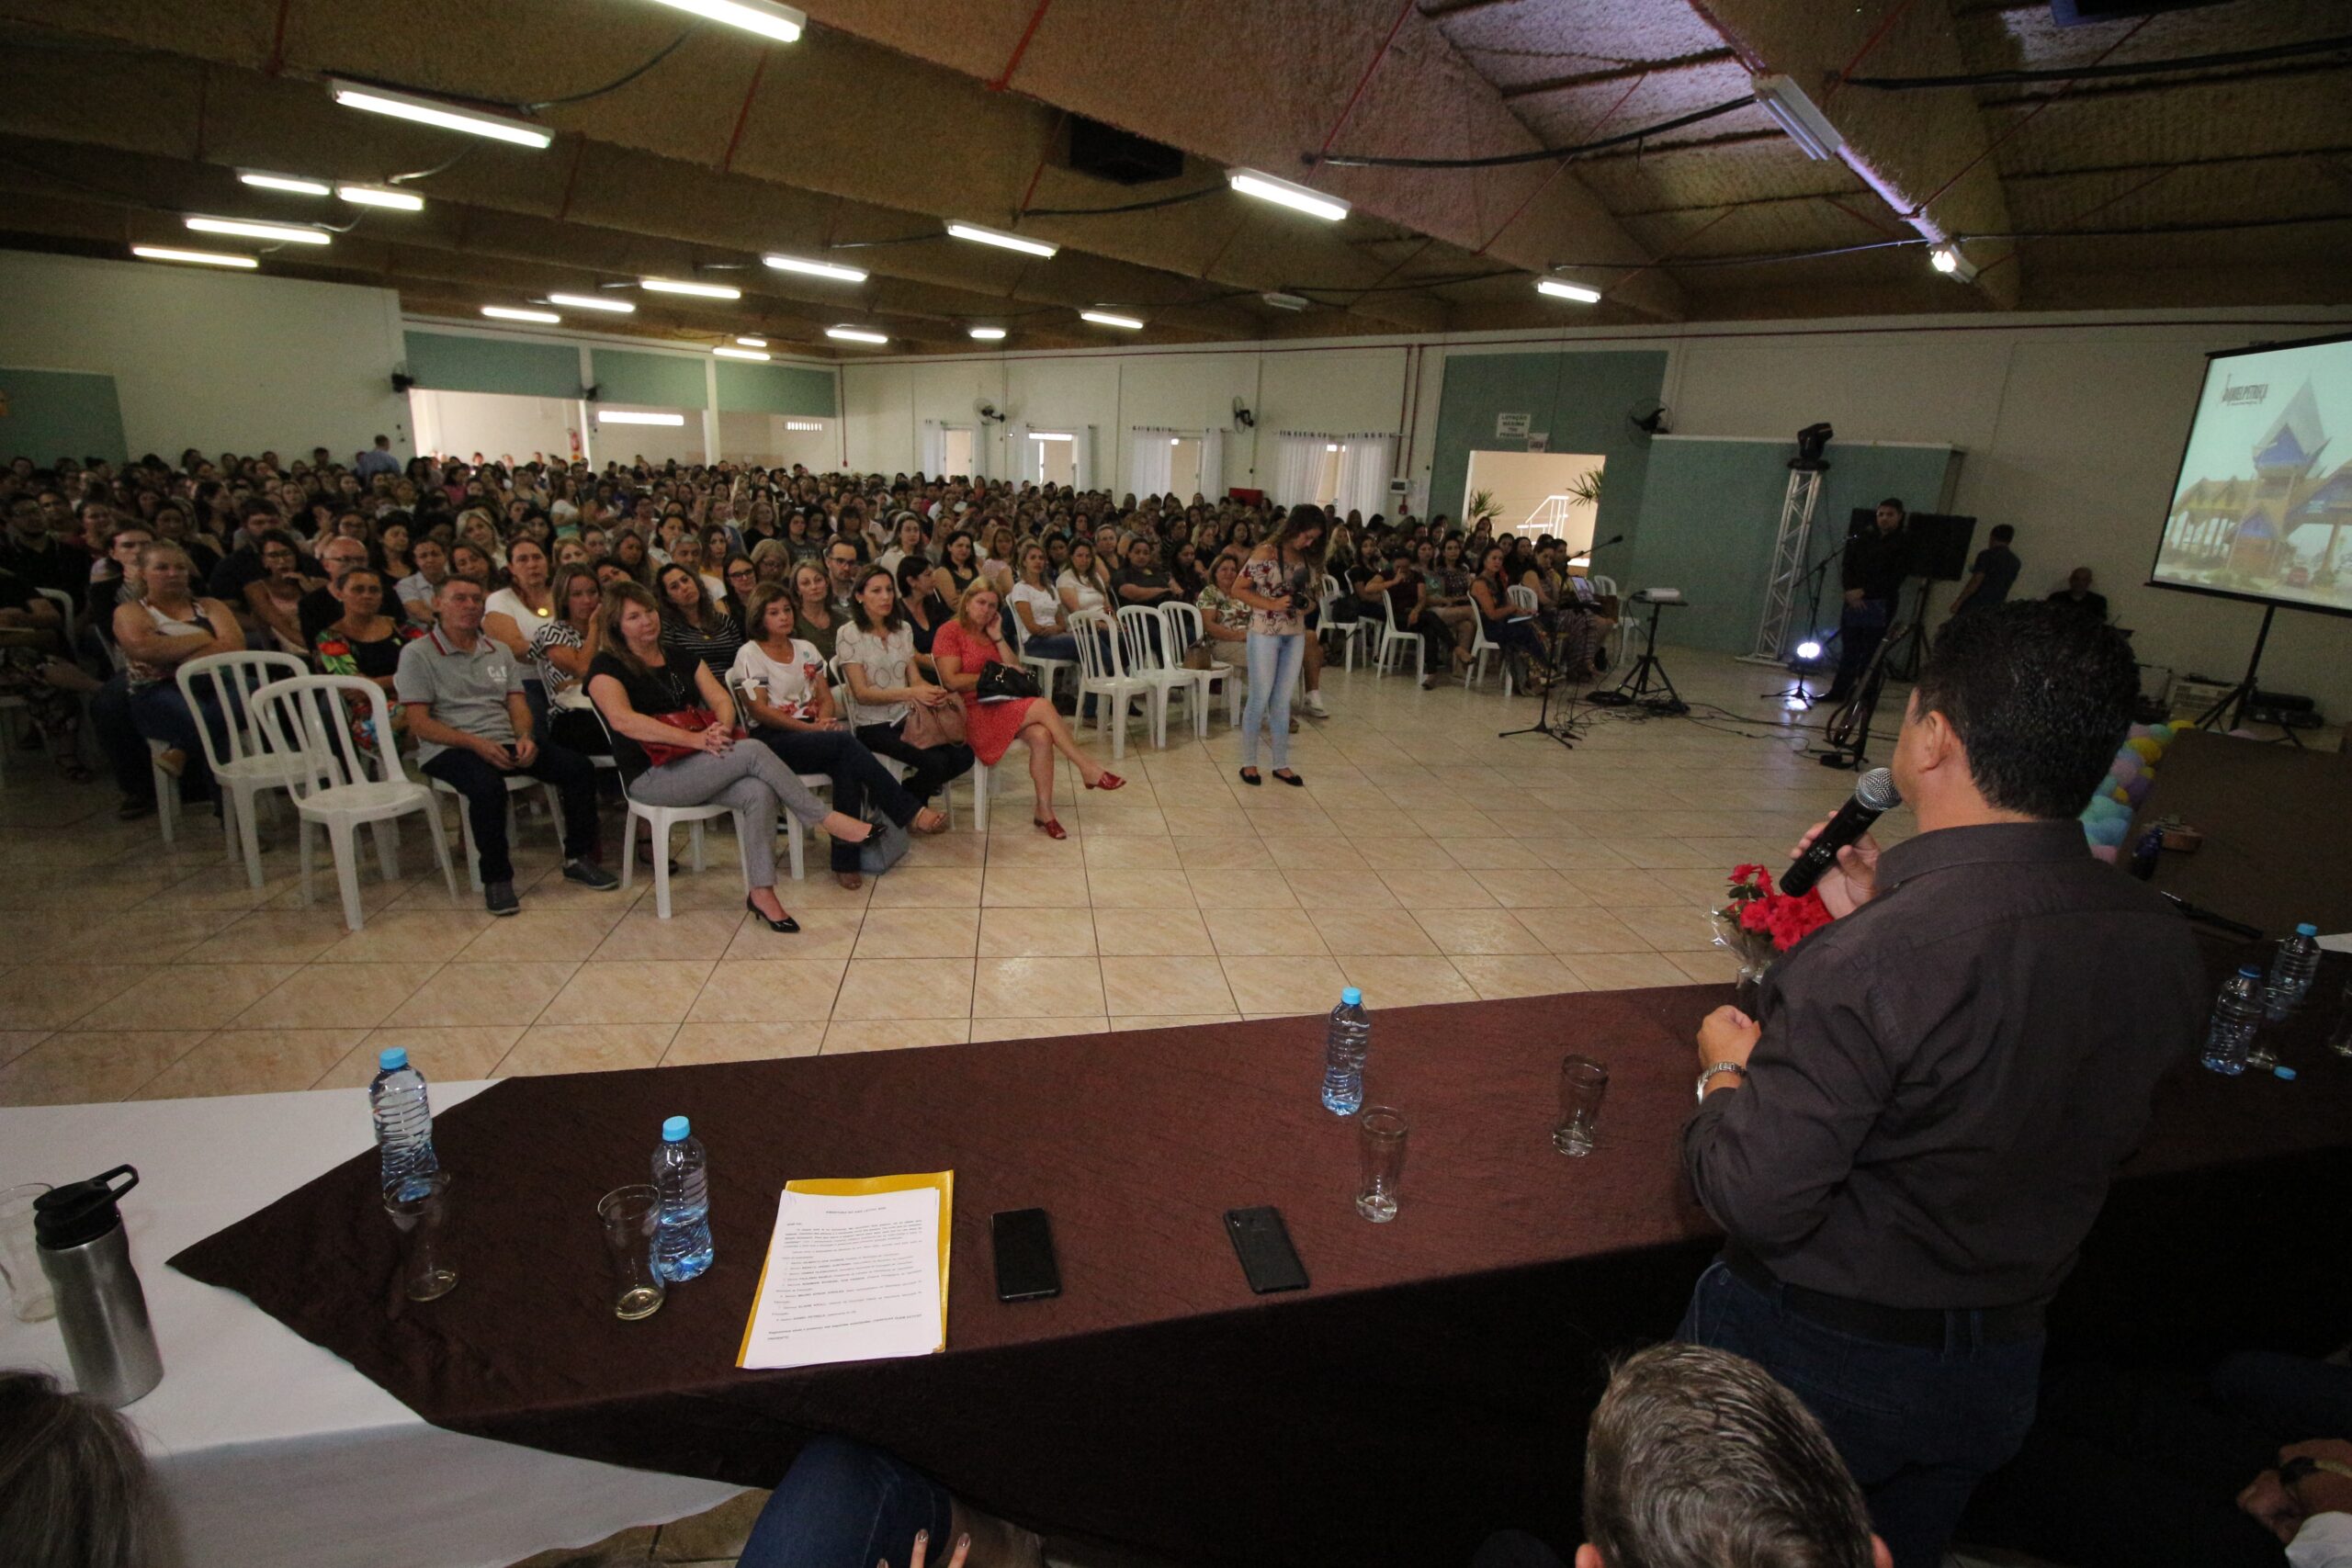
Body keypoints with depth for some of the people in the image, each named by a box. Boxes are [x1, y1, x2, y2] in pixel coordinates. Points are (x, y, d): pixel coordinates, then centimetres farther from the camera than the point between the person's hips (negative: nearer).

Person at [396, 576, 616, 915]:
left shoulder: (499, 651, 17)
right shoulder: (417, 654, 1)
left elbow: (517, 705, 12)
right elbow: (419, 723, -7)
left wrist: (525, 737, -11)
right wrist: (476, 743, -19)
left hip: (505, 742, 5)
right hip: (449, 749, -5)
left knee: (578, 767, -16)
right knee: (488, 786, -38)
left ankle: (578, 858, -4)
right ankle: (495, 878, -21)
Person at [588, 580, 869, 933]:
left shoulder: (681, 659, 18)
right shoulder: (607, 666, 0)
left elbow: (721, 699, 7)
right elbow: (622, 719, -18)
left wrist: (722, 727, -18)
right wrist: (694, 738, -27)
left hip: (700, 765, 6)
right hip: (652, 777, -6)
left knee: (760, 793, -27)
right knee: (754, 752, -27)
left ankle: (762, 892, -24)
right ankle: (828, 821, -18)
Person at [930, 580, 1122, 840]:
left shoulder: (989, 634, 22)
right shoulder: (950, 632, -1)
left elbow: (1016, 671, 12)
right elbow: (951, 681, -12)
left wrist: (998, 638, 5)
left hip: (1001, 706, 7)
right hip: (973, 713, -7)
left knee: (1041, 735, -25)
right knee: (1043, 706, -26)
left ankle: (1044, 811, -21)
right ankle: (1089, 769, -18)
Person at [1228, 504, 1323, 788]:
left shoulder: (1308, 558, 6)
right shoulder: (1266, 553, -12)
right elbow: (1238, 589, -11)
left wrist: (1306, 601, -3)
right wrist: (1272, 604, -20)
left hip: (1295, 635, 6)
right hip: (1266, 634, -6)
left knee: (1282, 701, 11)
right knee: (1260, 698, 2)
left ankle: (1281, 764, 19)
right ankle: (1249, 763, 14)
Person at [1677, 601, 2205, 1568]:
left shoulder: (1866, 962, -35)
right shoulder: (2163, 946, -11)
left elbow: (1754, 1201, -30)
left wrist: (1725, 1072, -12)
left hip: (1814, 1360, -6)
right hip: (1998, 1371, 6)